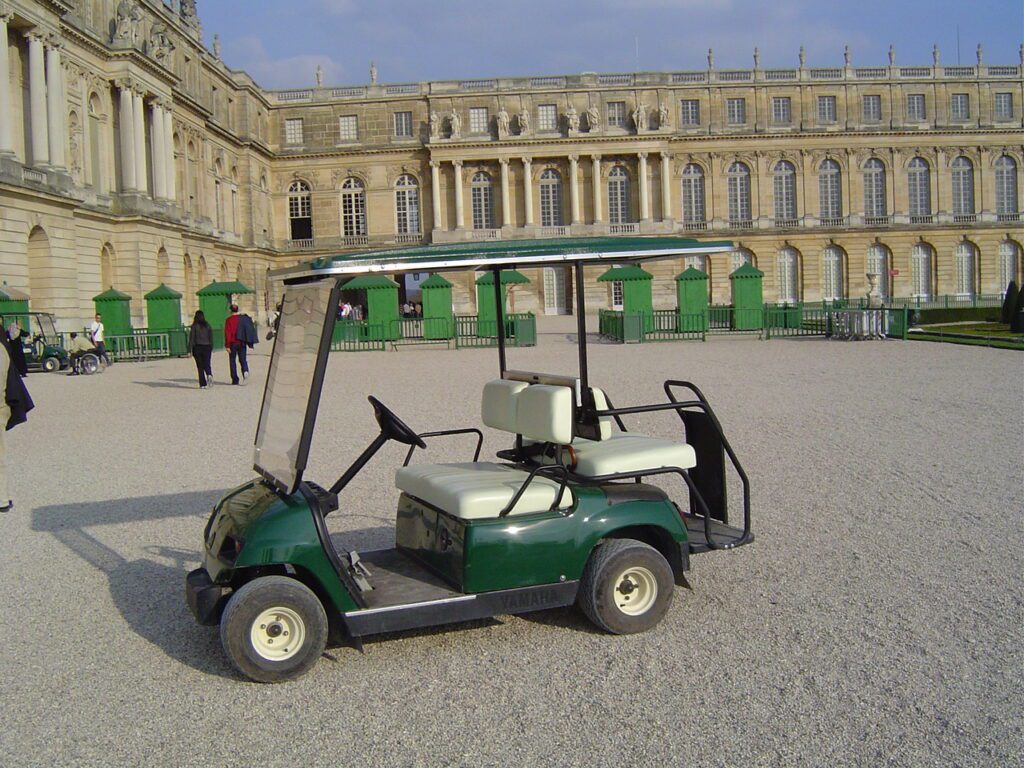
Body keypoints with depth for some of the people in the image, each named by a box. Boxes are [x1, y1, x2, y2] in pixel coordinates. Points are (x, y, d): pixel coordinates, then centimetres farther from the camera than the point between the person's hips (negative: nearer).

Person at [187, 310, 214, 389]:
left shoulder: (194, 326, -6)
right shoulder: (207, 325, 3)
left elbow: (191, 339, -7)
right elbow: (211, 338, 5)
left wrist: (190, 350, -4)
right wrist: (211, 348, 12)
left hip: (197, 348, -2)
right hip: (207, 347, 2)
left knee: (200, 367, 4)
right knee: (207, 365, 4)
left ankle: (203, 384, 4)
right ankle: (209, 375, -27)